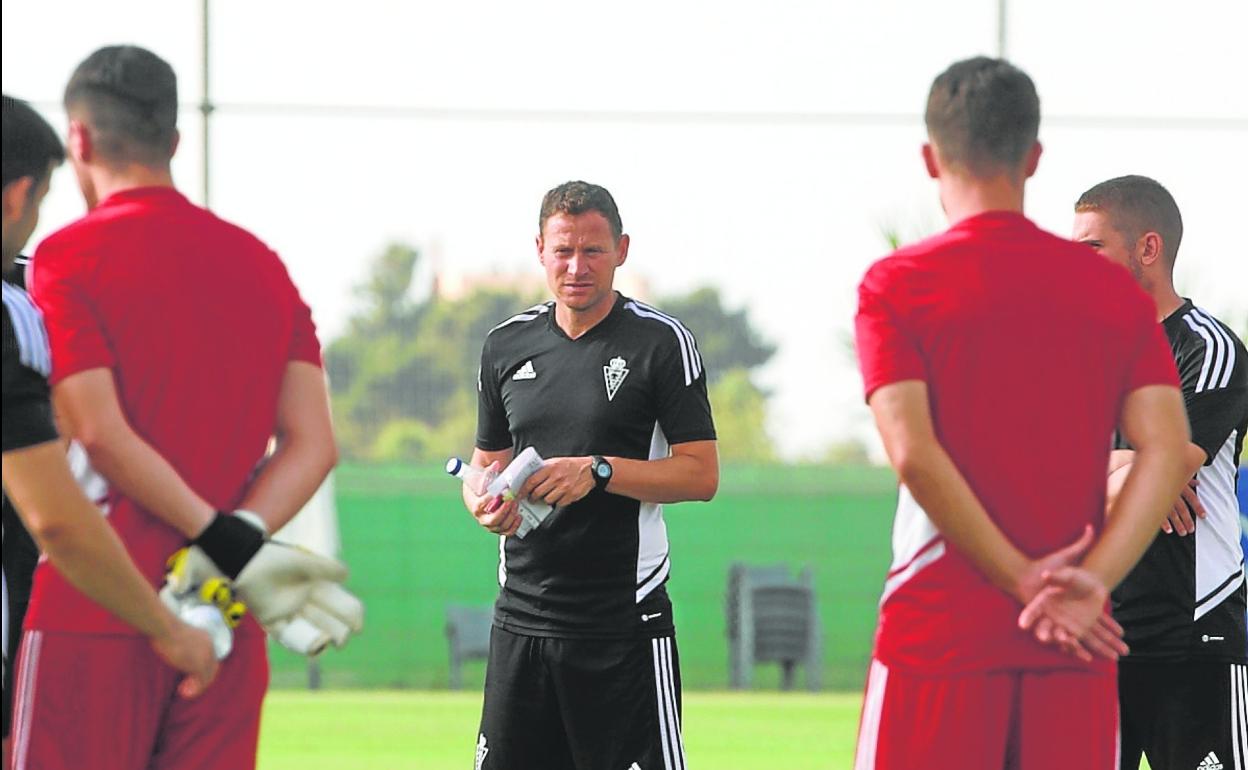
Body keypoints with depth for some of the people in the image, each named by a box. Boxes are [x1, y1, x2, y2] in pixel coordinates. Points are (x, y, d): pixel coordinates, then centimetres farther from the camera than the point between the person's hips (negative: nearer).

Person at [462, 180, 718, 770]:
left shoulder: (661, 341, -3)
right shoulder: (506, 345, 11)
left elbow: (701, 474, -5)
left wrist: (598, 471, -17)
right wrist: (484, 501, -4)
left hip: (626, 620, -5)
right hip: (522, 618, 5)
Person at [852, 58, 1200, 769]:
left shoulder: (897, 285, -1)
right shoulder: (1116, 291, 8)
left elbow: (913, 452, -12)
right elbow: (1169, 452, -3)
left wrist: (1024, 578, -9)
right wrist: (1089, 584, -11)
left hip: (939, 631, -3)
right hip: (1075, 654, 3)